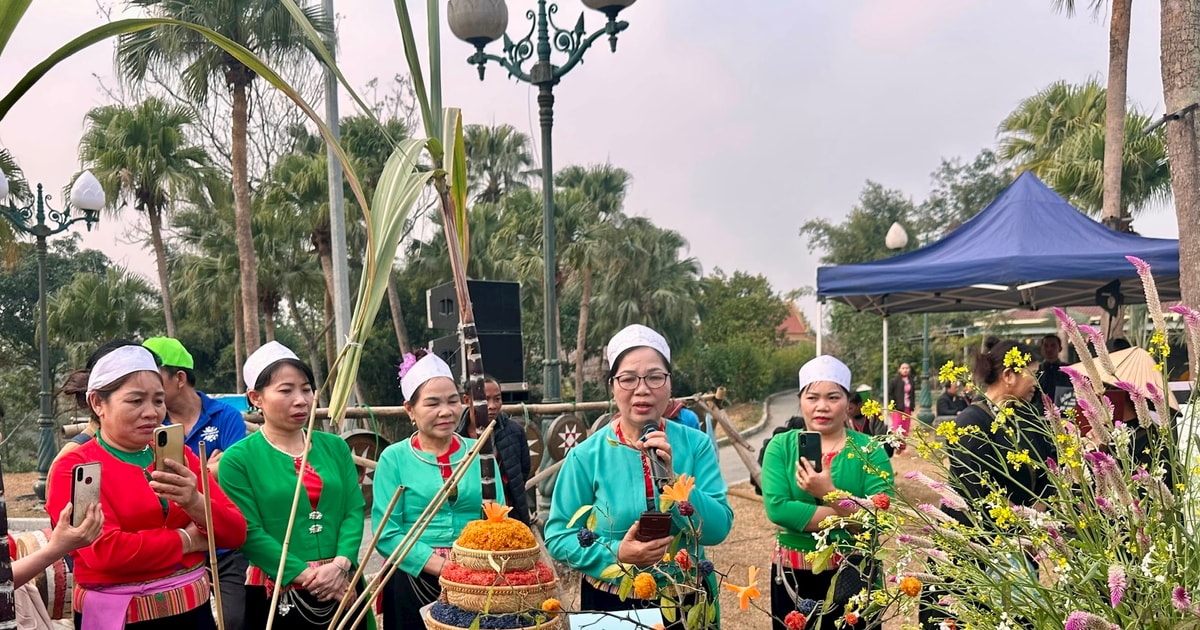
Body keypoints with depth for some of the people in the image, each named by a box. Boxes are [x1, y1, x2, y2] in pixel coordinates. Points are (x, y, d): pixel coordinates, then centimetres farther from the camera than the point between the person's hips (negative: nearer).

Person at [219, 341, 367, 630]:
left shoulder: (335, 447, 7)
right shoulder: (238, 459, -5)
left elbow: (354, 510, 1)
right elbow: (249, 532, -11)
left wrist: (340, 565, -14)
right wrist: (307, 577, -17)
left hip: (342, 589, 4)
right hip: (278, 596, -3)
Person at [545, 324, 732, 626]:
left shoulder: (695, 445, -6)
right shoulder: (587, 455, -9)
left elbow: (718, 529, -12)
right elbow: (558, 536, -7)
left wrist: (671, 478, -24)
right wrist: (615, 553, -22)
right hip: (610, 604, -1)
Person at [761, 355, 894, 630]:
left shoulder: (869, 449, -5)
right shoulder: (781, 446, -3)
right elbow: (777, 508, -17)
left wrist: (830, 493, -27)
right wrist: (848, 517, -20)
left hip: (853, 575, -1)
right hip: (792, 575, 1)